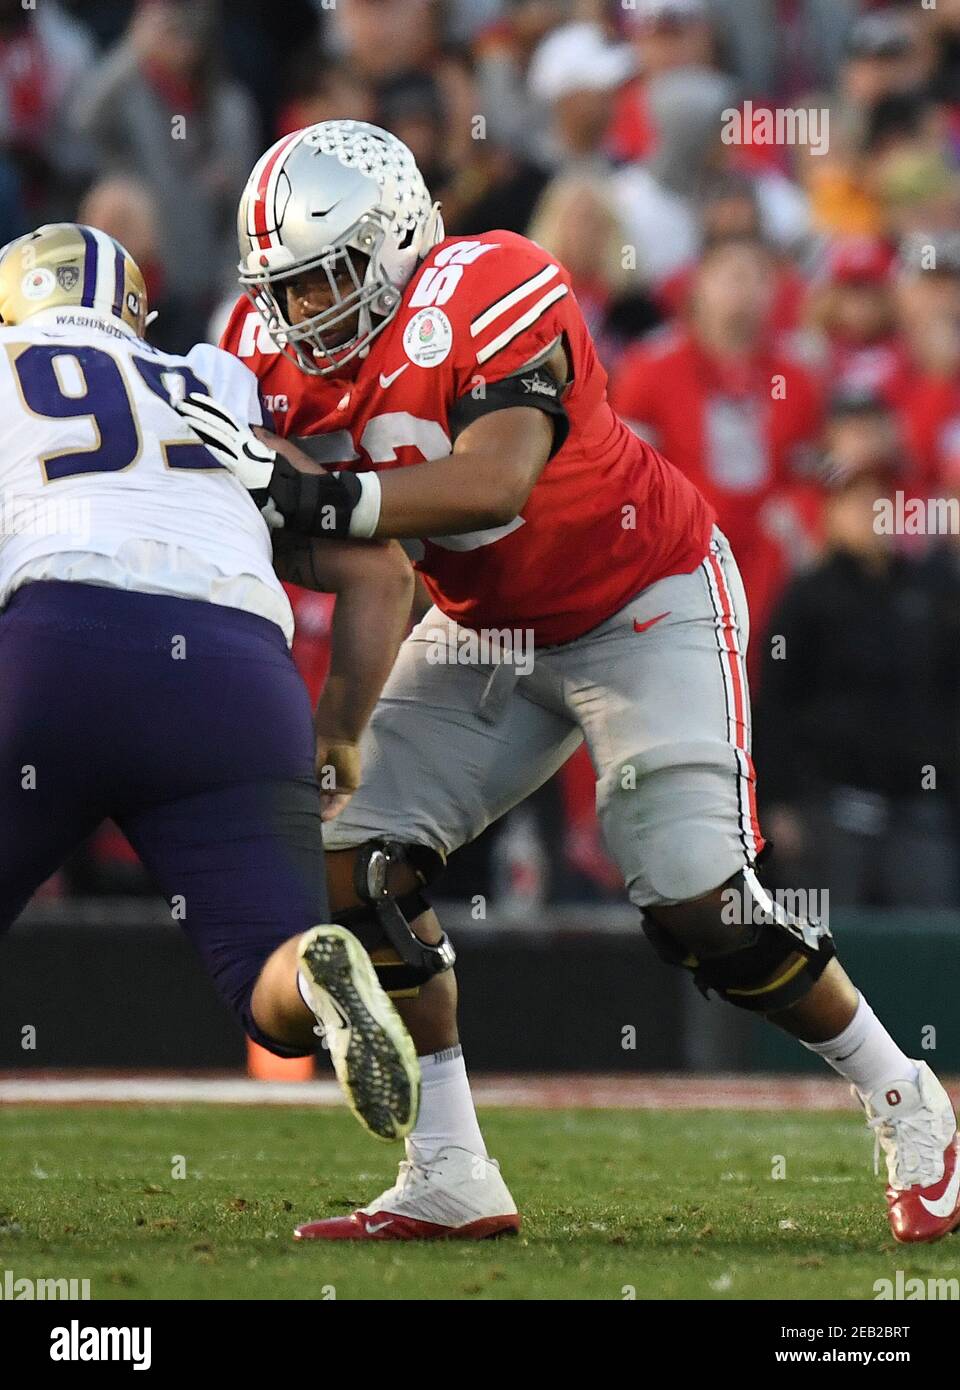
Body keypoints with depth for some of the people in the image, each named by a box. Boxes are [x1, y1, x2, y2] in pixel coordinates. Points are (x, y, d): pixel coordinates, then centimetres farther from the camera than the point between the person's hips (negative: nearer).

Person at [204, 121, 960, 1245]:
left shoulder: (491, 296, -29)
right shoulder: (285, 347, -7)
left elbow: (494, 484, -40)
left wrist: (312, 493, -46)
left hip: (646, 607, -7)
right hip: (483, 630, 7)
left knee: (696, 903, -14)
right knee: (363, 859, -8)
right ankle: (449, 1181, -1)